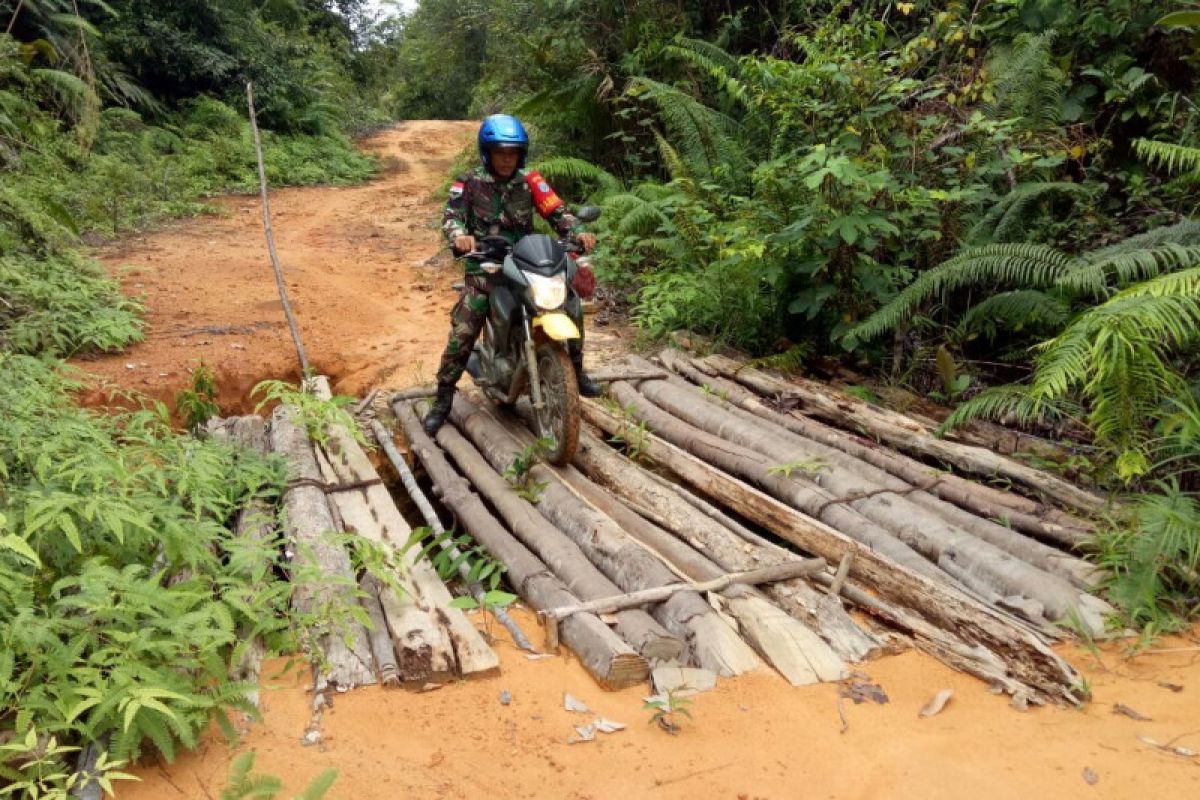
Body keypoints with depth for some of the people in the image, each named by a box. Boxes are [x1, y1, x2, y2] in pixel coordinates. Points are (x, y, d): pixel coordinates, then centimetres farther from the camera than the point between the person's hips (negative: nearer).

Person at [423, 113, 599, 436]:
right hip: (485, 267, -3)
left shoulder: (529, 181, 4)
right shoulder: (469, 183, -2)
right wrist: (459, 235, -38)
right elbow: (452, 215, -14)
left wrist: (579, 232, -23)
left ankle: (576, 370, 17)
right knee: (462, 332, -15)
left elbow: (557, 212, -3)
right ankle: (443, 399, -1)